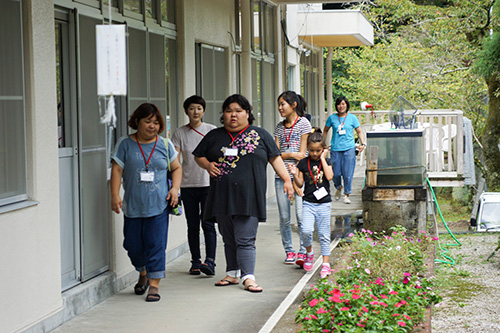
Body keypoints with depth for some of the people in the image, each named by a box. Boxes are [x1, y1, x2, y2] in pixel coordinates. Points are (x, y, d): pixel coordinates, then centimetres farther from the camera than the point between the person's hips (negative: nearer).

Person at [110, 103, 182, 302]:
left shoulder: (165, 145, 8)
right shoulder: (125, 144, 3)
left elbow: (176, 168, 15)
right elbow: (117, 170, 0)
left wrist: (175, 188, -1)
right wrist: (115, 196, -10)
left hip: (158, 205, 0)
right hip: (133, 206, 0)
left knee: (156, 244, -6)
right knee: (133, 245, 6)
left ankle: (154, 284, 0)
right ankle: (143, 274, 33)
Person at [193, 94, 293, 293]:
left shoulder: (260, 135, 8)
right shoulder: (214, 136, 12)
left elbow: (275, 158, 10)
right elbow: (198, 156, 19)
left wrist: (286, 180, 1)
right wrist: (207, 165, -3)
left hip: (248, 197, -3)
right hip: (222, 198, 3)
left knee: (245, 239, -9)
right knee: (229, 239, 10)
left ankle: (248, 277, -9)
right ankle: (232, 274, 21)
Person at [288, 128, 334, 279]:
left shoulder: (326, 161, 3)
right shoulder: (303, 163, 3)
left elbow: (329, 176, -15)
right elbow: (300, 184, 6)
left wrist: (323, 158, -10)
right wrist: (295, 174, -13)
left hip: (324, 204, 0)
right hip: (308, 203, 0)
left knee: (324, 235, 3)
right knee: (306, 230, -17)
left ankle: (325, 264, 10)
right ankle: (309, 252, 11)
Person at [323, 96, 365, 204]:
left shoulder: (352, 118, 5)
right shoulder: (332, 118, 6)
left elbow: (359, 131, 13)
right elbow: (325, 131, 19)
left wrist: (362, 144, 0)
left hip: (349, 148, -1)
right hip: (335, 149, 1)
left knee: (348, 173, -6)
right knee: (336, 173, 2)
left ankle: (347, 194, 9)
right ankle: (338, 187, 33)